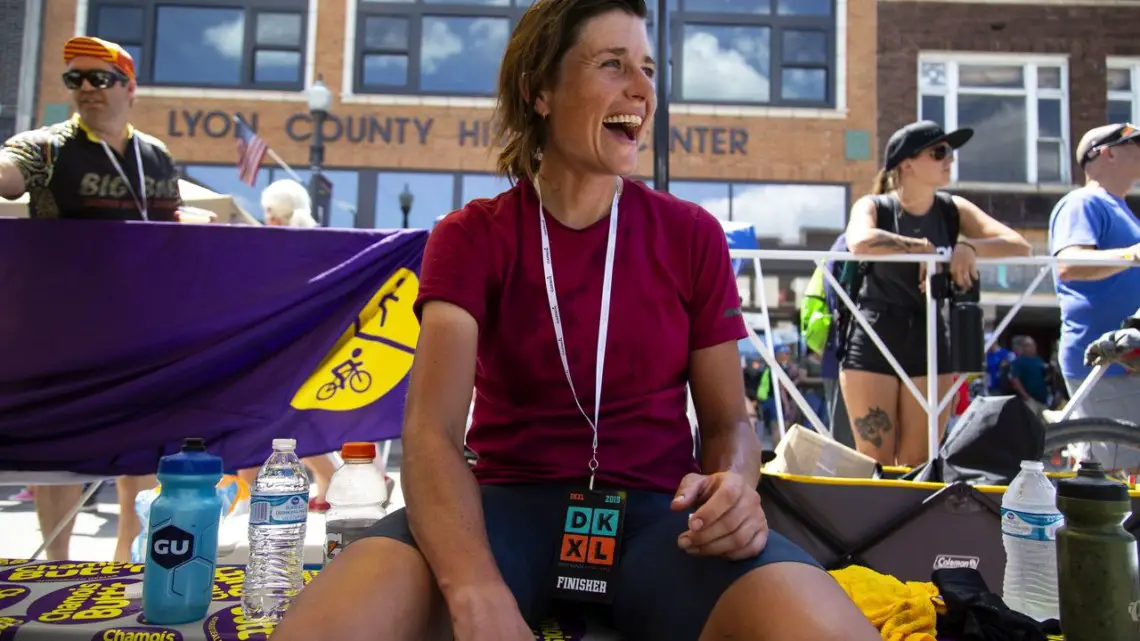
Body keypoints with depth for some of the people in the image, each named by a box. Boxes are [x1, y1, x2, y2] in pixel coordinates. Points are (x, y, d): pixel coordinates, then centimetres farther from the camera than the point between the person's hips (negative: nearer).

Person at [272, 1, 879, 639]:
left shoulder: (692, 236, 2)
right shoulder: (470, 238, -2)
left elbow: (728, 420, 7)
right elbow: (432, 430, -14)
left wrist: (733, 487, -19)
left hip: (656, 510, 1)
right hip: (508, 502, 0)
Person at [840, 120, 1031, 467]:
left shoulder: (953, 209, 6)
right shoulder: (873, 206, -4)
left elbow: (1019, 246, -4)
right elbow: (861, 243, -29)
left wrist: (969, 247, -21)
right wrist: (925, 248, -21)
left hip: (929, 340, 3)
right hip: (873, 339, -3)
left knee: (918, 464, 6)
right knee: (875, 463, 0)